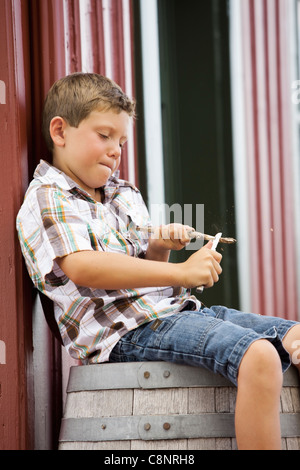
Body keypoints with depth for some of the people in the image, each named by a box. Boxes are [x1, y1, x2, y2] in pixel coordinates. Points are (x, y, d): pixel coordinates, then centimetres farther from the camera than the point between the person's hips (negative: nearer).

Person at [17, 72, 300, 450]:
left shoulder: (125, 194, 22)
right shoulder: (47, 199, -4)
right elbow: (82, 268, -22)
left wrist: (160, 248, 4)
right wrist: (180, 272, -25)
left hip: (174, 308, 9)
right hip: (125, 331, -9)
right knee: (259, 357, -30)